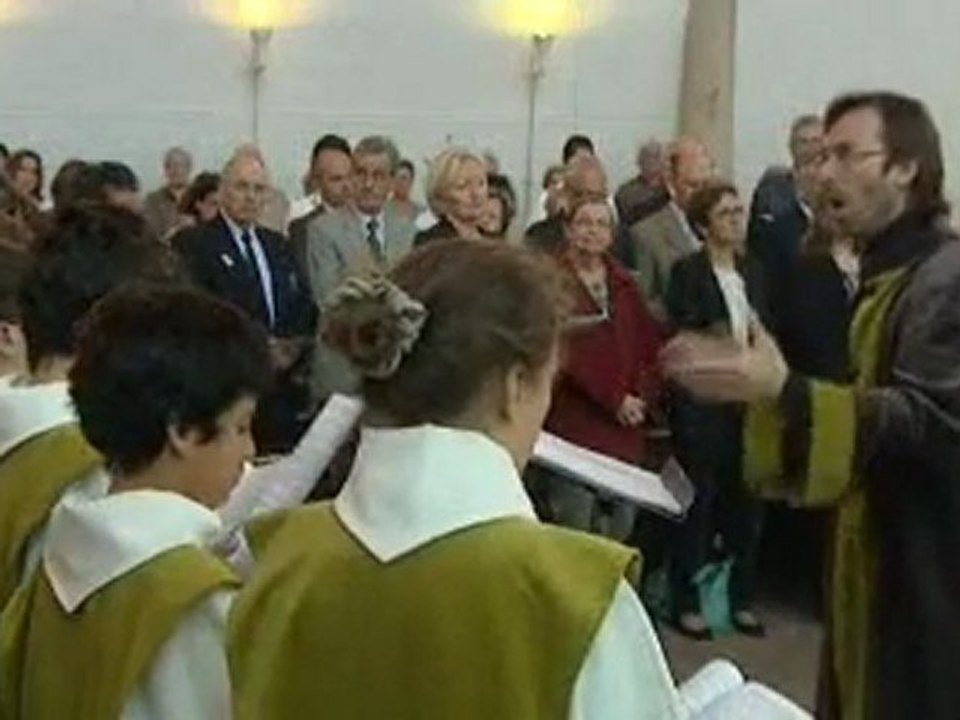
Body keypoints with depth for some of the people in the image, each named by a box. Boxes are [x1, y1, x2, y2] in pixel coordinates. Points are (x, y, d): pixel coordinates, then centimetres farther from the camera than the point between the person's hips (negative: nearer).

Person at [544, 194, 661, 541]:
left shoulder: (623, 282, 14)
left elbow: (649, 343, 14)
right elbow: (566, 352, -13)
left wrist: (643, 397, -2)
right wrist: (614, 399, -13)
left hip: (625, 425, 6)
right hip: (575, 422, -6)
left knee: (621, 523, 8)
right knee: (575, 529, -6)